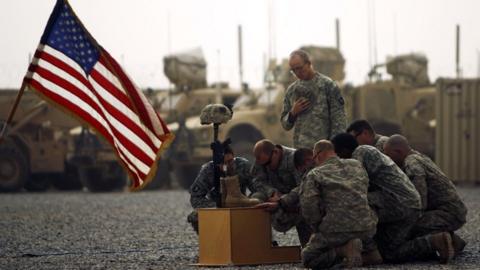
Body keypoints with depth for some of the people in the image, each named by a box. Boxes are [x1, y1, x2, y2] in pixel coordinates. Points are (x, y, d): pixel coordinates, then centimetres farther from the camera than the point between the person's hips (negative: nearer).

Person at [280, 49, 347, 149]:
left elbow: (338, 119, -4)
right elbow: (285, 125, 19)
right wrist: (293, 113, -2)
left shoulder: (327, 85, -1)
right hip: (300, 147, 4)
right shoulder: (291, 90, 14)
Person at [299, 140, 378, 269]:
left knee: (307, 257, 16)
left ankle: (343, 250, -9)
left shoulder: (314, 174, 3)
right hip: (366, 227, 5)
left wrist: (319, 229, 4)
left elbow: (308, 206, -9)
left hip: (337, 229, -5)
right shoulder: (357, 165, 18)